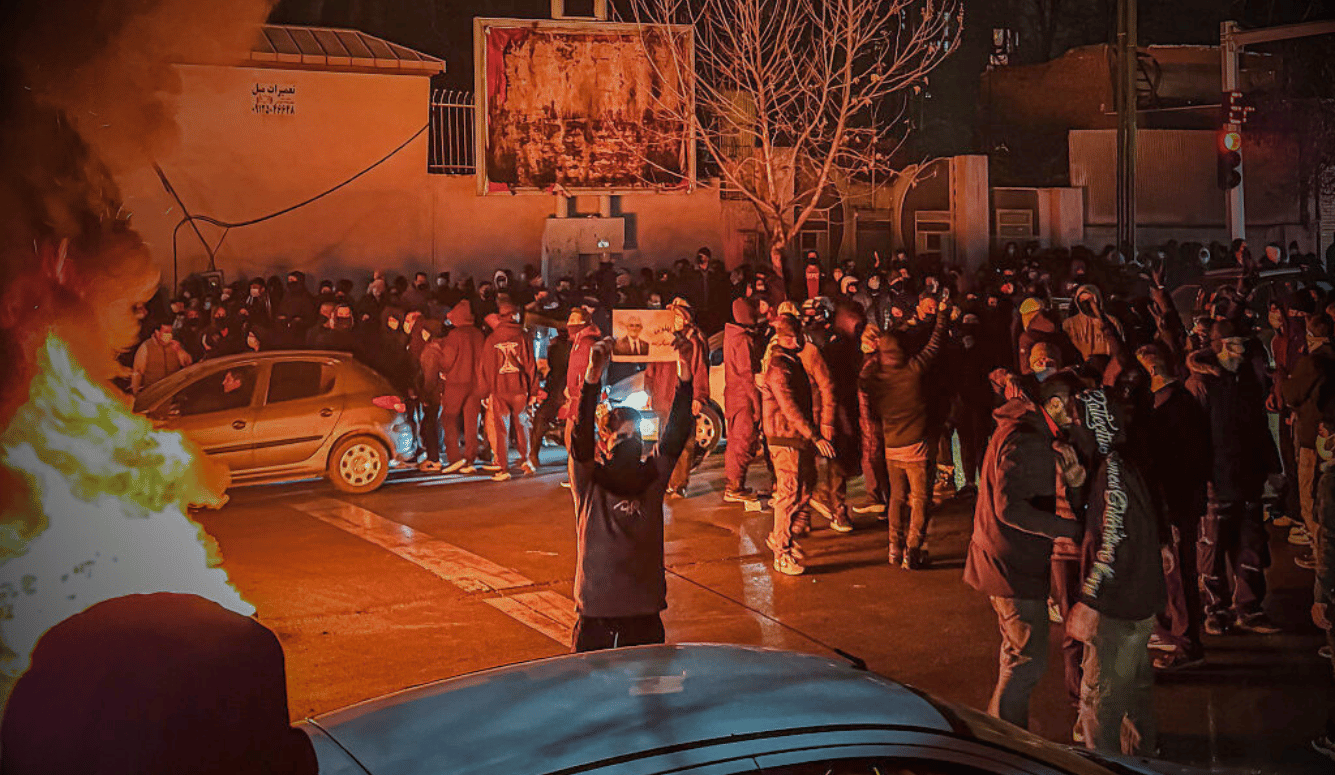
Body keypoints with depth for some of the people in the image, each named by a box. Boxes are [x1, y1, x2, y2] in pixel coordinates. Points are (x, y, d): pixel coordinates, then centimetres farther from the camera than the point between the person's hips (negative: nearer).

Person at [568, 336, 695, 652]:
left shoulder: (651, 477, 4)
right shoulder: (589, 482, -5)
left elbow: (675, 433, -8)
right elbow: (581, 435, -21)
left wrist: (685, 371, -21)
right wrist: (593, 374, -34)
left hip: (645, 609, 3)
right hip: (597, 608, -3)